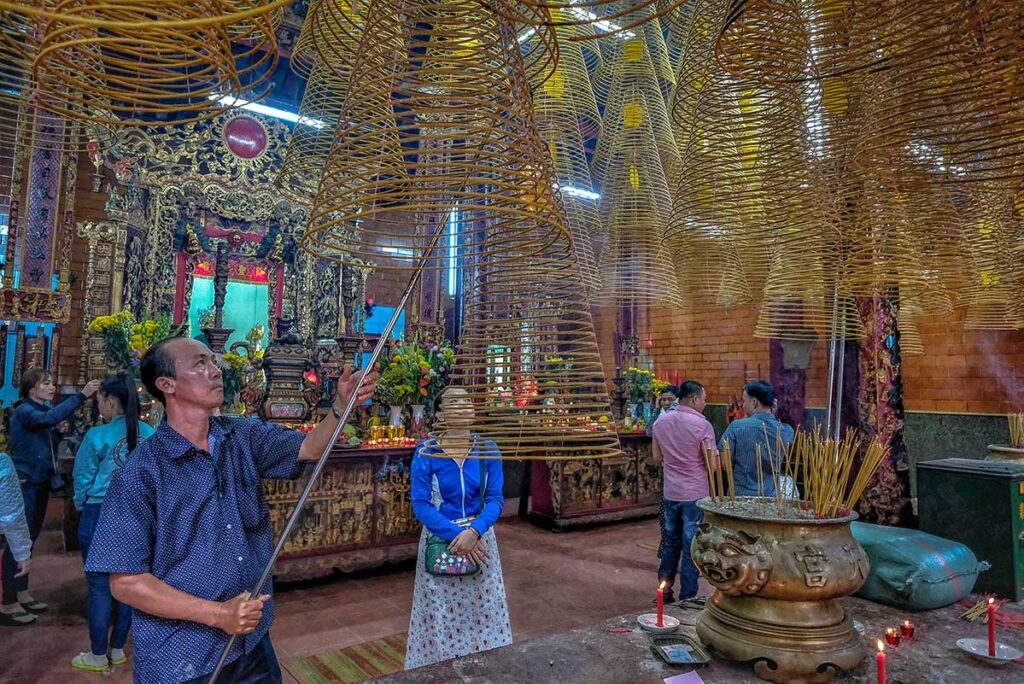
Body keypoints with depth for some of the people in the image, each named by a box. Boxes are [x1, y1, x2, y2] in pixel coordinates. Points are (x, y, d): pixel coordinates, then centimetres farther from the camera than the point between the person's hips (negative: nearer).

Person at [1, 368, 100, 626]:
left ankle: (22, 595, 25)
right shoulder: (23, 411, -13)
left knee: (29, 539, 14)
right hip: (24, 484, -8)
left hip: (40, 483, 8)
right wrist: (81, 395, -40)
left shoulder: (44, 409, 11)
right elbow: (49, 418, -34)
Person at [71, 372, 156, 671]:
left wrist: (82, 507, 16)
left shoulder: (98, 436, -14)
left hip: (101, 515, -4)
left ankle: (98, 655, 19)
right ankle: (117, 649, 26)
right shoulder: (150, 435, -4)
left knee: (100, 585, 7)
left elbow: (82, 478, -3)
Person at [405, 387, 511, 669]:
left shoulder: (489, 451, -5)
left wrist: (473, 531, -23)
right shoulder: (426, 453, -12)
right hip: (439, 540, -2)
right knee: (440, 614, 7)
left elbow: (495, 498, -7)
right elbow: (420, 505, -13)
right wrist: (455, 534, -21)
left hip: (479, 537, 2)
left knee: (481, 609, 12)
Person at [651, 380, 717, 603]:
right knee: (691, 547, 5)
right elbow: (712, 465, -14)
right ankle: (687, 598, 13)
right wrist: (717, 457, 7)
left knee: (670, 543, 16)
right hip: (695, 494, -5)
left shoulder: (660, 422, 1)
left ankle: (664, 593, 24)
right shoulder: (702, 425, -15)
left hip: (670, 493, 5)